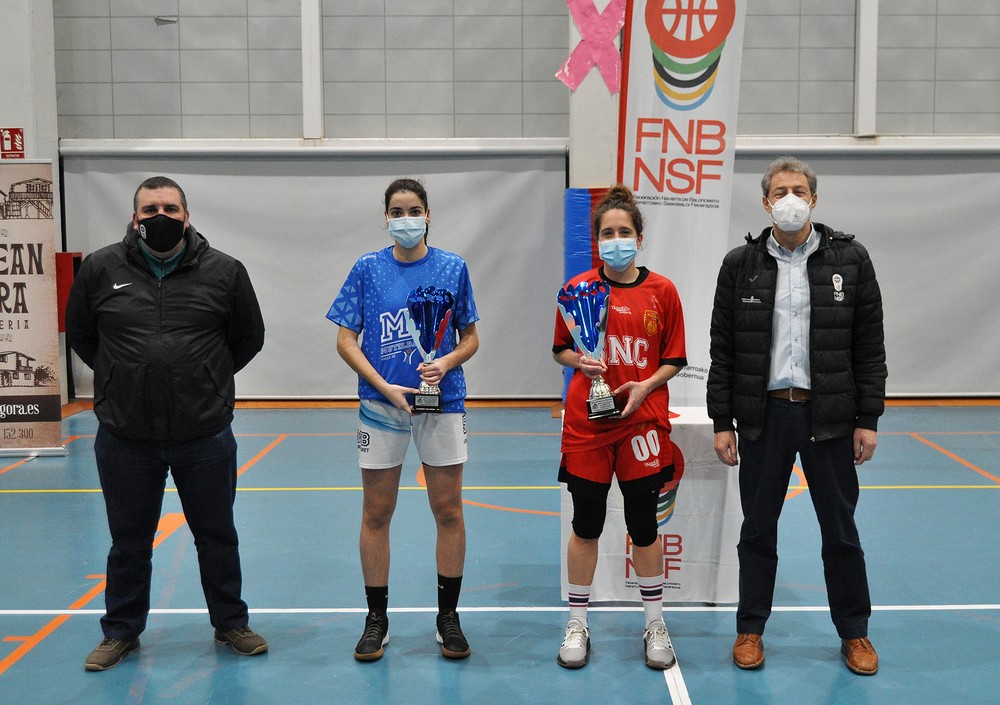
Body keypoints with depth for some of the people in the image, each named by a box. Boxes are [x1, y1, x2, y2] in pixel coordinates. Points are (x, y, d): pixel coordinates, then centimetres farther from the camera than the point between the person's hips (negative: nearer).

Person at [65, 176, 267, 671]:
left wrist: (209, 379, 8)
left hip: (206, 436, 0)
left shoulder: (224, 271, -1)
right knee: (129, 542, 15)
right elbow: (80, 334, 13)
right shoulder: (101, 269, -1)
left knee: (217, 537, 14)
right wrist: (121, 378, 10)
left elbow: (249, 338, 11)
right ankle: (121, 631, 34)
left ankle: (230, 623, 32)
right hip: (125, 438, 0)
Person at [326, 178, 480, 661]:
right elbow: (345, 340, 1)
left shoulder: (452, 268, 2)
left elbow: (470, 338, 8)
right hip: (381, 405, 0)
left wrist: (446, 362, -13)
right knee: (376, 514, 6)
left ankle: (448, 617, 20)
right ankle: (376, 619, 21)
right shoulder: (368, 269, 1)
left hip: (442, 402, 0)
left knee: (448, 511, 4)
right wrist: (383, 386, -11)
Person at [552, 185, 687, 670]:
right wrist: (581, 362, -11)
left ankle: (654, 624, 25)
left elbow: (674, 359, 4)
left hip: (643, 422, 0)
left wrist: (646, 384, -13)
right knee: (585, 525, 8)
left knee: (644, 525, 8)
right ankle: (577, 624, 24)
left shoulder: (662, 290, 0)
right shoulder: (578, 288, 1)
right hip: (586, 424, 0)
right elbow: (560, 349, 9)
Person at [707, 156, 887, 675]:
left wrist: (868, 420, -3)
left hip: (829, 416, 0)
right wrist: (721, 422, -1)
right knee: (757, 529, 10)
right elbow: (722, 350, 2)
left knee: (840, 530, 10)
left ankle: (854, 632, 27)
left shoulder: (849, 259, 1)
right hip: (763, 415, 1)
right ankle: (750, 629, 25)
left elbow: (869, 346, 1)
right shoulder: (740, 264, 2)